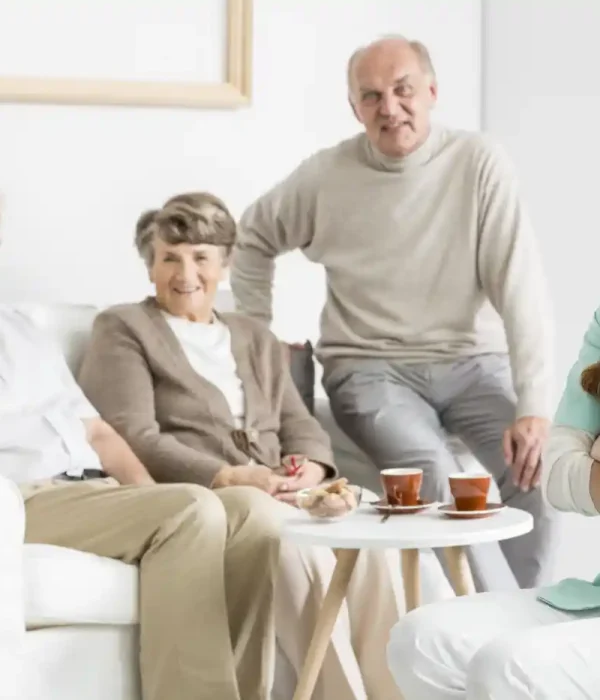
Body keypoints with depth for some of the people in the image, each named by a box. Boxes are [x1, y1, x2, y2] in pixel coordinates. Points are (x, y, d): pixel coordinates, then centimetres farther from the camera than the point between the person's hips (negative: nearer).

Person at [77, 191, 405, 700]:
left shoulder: (256, 339, 28)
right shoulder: (123, 330, 8)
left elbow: (299, 424, 19)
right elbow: (134, 440, -6)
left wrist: (310, 467, -7)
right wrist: (232, 478, -18)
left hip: (278, 497, 5)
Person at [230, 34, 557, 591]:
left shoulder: (478, 163, -8)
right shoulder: (325, 177, -3)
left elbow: (520, 287, -14)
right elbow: (253, 239, 17)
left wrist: (533, 406, -24)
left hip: (472, 362, 1)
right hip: (371, 368, 0)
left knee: (542, 465, -25)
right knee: (432, 473, -30)